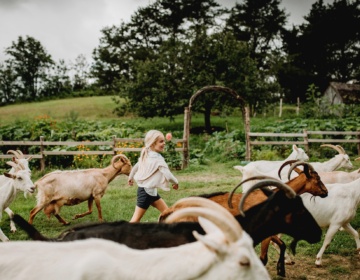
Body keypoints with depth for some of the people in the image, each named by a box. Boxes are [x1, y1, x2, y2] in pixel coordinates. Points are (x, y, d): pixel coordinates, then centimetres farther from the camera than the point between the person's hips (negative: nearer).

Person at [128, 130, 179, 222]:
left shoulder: (146, 155, 6)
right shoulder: (158, 159, -21)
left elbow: (136, 166, 19)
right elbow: (168, 175, -23)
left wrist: (130, 177, 36)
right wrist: (175, 182, -3)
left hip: (146, 189, 10)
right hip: (147, 191, -10)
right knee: (136, 218, -5)